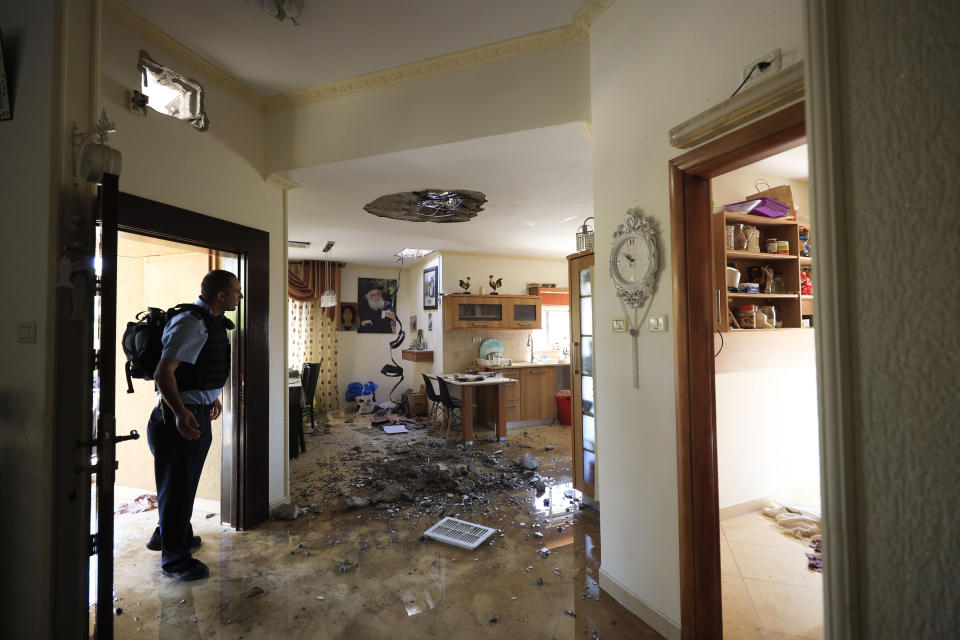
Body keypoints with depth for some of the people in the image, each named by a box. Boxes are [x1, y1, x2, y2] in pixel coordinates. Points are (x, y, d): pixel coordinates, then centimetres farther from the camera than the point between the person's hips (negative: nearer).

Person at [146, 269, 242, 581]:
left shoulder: (212, 322, 9)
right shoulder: (191, 324, -22)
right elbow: (163, 373, -28)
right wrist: (180, 413, -37)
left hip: (198, 414, 10)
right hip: (182, 417, -10)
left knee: (187, 482, 24)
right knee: (177, 485, 5)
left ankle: (175, 535, 45)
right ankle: (174, 559, 22)